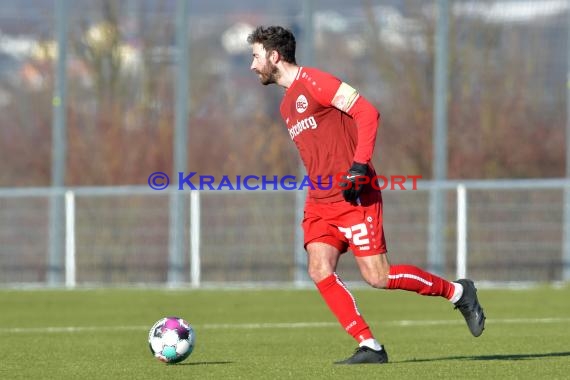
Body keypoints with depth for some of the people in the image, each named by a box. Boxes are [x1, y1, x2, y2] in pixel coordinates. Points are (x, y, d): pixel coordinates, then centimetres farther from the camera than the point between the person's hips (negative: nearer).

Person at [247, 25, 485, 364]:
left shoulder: (312, 81, -8)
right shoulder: (287, 105, 20)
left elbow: (368, 112, -15)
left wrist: (360, 166, -21)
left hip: (354, 197, -8)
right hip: (320, 202, 8)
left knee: (378, 277, -10)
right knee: (320, 271, -11)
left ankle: (458, 292, 11)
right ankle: (370, 347, -8)